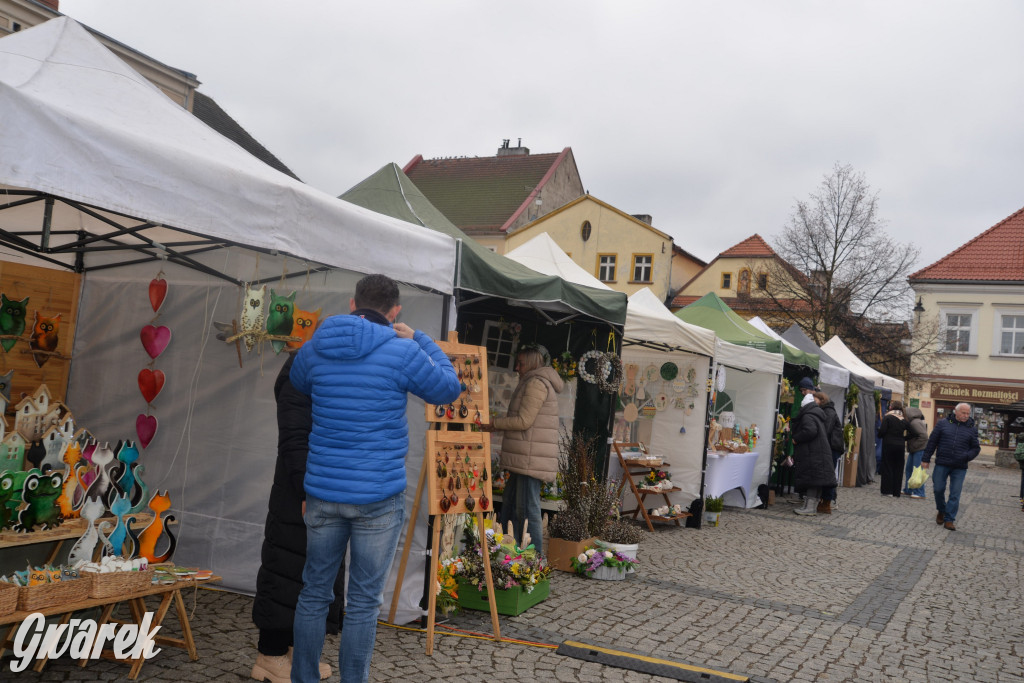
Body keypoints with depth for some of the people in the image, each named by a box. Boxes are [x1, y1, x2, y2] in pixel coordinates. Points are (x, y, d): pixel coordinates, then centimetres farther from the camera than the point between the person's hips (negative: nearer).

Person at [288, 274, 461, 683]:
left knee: (314, 592, 16)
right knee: (364, 602, 6)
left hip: (323, 492, 4)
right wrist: (418, 339, 15)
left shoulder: (314, 349, 3)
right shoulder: (402, 351, -10)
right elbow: (448, 389, 5)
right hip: (378, 496, -4)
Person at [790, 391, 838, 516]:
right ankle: (812, 506, 15)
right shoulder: (817, 415, 18)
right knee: (815, 481, 10)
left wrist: (796, 439, -15)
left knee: (811, 480, -8)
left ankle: (810, 507, -7)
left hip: (812, 455, -9)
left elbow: (810, 431, -27)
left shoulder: (807, 416, -13)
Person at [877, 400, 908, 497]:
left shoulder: (888, 417, -7)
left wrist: (879, 435, 7)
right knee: (898, 469, 8)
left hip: (889, 445, -4)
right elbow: (907, 435, 4)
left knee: (887, 467, 3)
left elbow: (882, 431, -13)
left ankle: (887, 490, 2)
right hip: (901, 446, 4)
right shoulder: (904, 420, 6)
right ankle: (896, 492, 9)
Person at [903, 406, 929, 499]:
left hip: (920, 450, -10)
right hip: (914, 450, 10)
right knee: (908, 470, 14)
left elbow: (924, 436, -25)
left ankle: (920, 493, -2)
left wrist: (914, 445, -19)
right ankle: (908, 490, 23)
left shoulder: (915, 423, -19)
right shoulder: (911, 422, 12)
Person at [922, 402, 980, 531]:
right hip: (942, 464, 0)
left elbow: (976, 448, 10)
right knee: (938, 490, 4)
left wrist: (966, 457, -10)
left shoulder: (971, 429, 6)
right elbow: (932, 442, 5)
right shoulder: (943, 423, 3)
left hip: (959, 468, 0)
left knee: (955, 494, -1)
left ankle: (949, 519, 6)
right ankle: (941, 511, 30)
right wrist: (926, 459, 3)